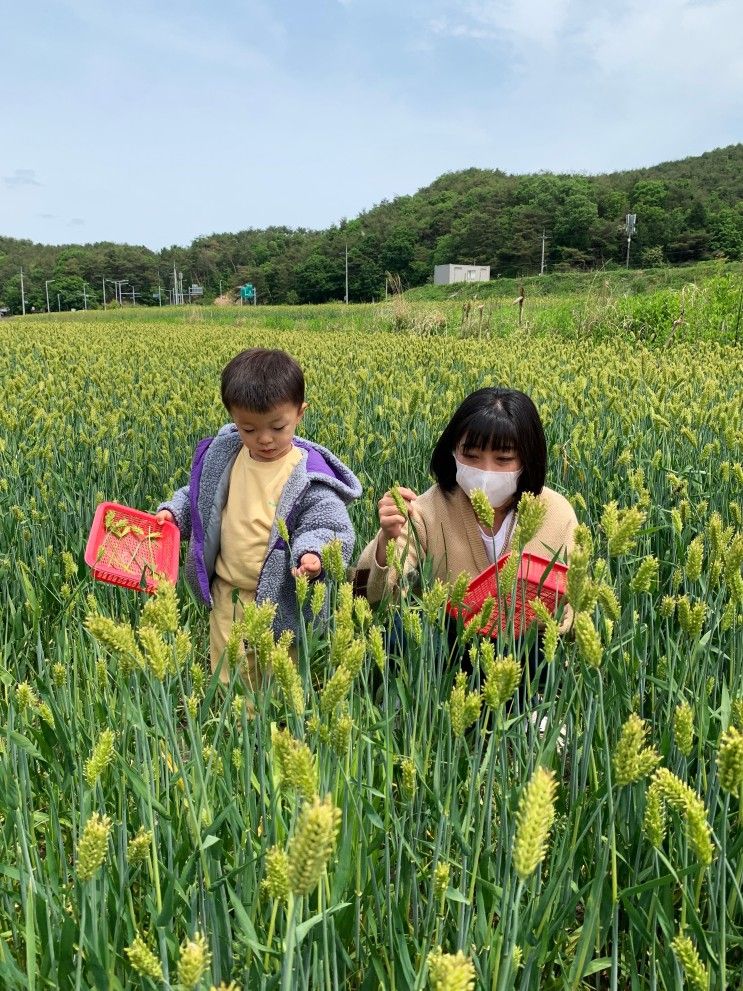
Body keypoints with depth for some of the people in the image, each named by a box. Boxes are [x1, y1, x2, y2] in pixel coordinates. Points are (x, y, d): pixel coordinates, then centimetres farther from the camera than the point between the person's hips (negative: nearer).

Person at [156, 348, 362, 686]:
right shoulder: (223, 456, -1)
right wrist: (173, 512, 1)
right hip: (227, 598, 5)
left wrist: (312, 551, -35)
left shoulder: (307, 475, -17)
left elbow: (327, 528, -16)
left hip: (281, 605, -4)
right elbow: (200, 497, 16)